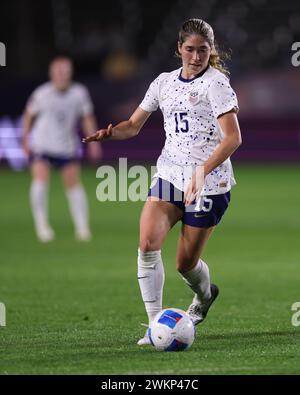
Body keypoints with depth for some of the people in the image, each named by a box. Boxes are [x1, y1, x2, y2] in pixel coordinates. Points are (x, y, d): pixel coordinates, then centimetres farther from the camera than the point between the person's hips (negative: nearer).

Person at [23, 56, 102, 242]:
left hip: (68, 146, 2)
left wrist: (94, 142, -4)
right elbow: (29, 115, 2)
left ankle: (82, 226, 10)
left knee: (74, 184, 2)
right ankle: (41, 223, -7)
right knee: (40, 180, -18)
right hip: (41, 145, -2)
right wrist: (26, 139, 7)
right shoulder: (41, 94, -15)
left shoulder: (79, 93, -10)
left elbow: (88, 118, 1)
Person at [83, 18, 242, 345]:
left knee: (185, 263, 3)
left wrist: (203, 171, -32)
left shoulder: (216, 83, -10)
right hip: (170, 175, 5)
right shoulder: (164, 82, 9)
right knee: (147, 242, -18)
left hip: (210, 183, -5)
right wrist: (109, 133, -6)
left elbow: (233, 137, -19)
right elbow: (133, 125, 17)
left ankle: (204, 295, 40)